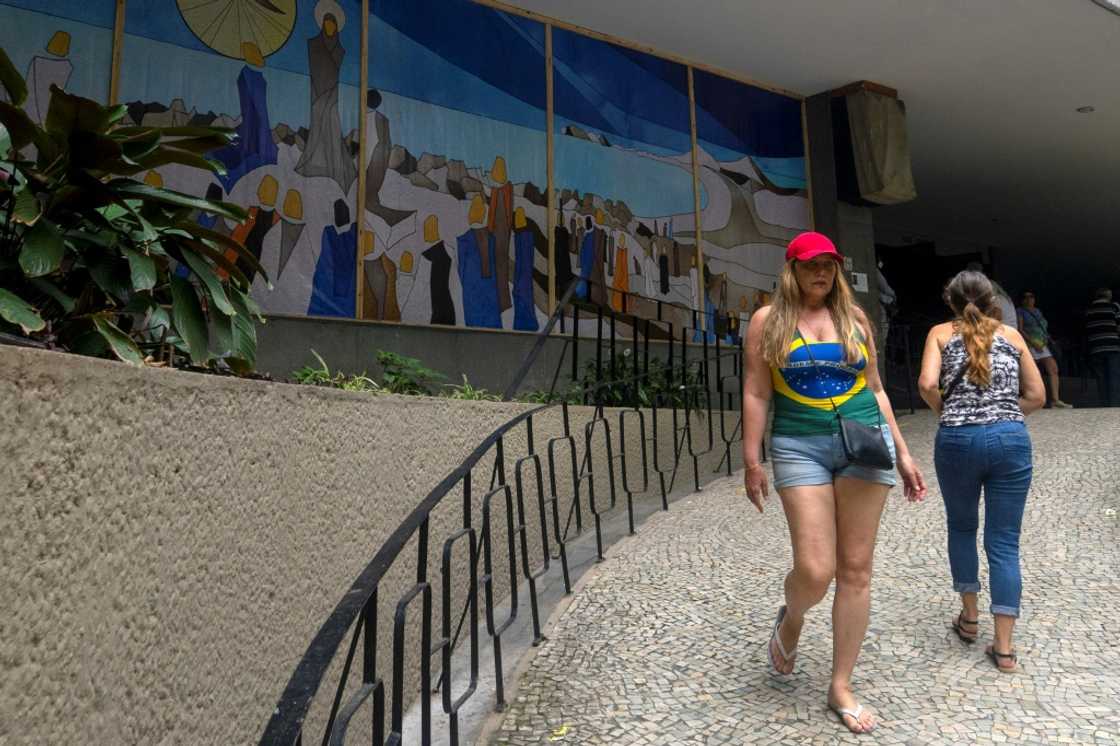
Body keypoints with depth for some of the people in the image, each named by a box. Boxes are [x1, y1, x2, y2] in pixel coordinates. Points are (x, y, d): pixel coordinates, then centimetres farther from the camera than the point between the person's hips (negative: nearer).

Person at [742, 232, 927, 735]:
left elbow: (875, 390, 15)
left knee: (855, 569, 4)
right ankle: (791, 619, 28)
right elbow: (756, 393, 0)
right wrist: (751, 461, -4)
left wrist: (902, 453, 12)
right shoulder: (769, 320, 3)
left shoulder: (854, 317, 11)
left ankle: (841, 687, 18)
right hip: (800, 447, -3)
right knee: (815, 571, -9)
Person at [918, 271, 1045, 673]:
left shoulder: (941, 333, 7)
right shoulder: (1012, 334, 13)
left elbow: (927, 384, -9)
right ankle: (1004, 647, 8)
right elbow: (1036, 396, 11)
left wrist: (946, 410, 9)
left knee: (961, 527, 22)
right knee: (1004, 542, 7)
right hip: (1011, 439, 1)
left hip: (957, 441, -1)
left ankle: (970, 617, 31)